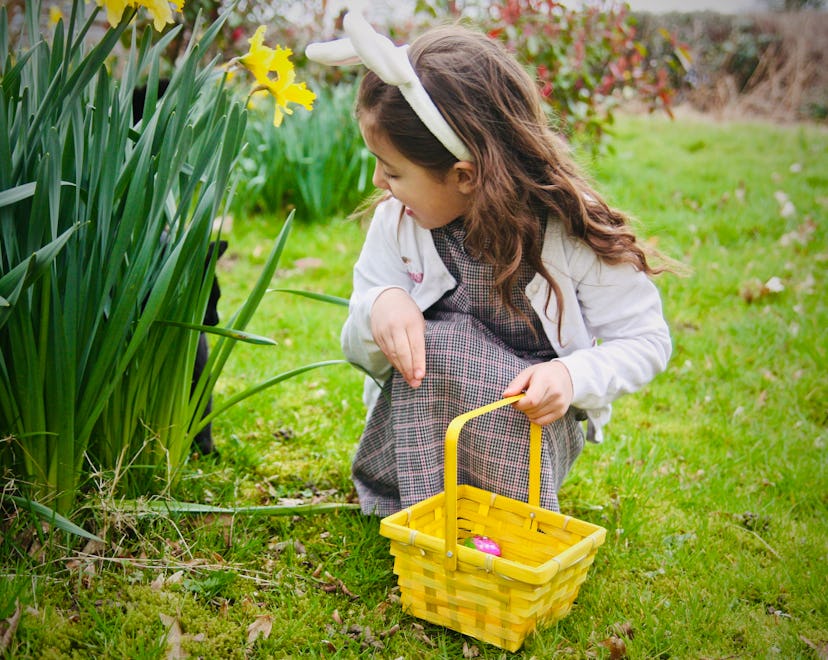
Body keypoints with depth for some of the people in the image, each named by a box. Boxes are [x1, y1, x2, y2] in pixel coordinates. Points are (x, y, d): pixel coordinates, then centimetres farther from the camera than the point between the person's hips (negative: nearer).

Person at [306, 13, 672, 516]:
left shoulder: (571, 231, -17)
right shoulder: (397, 220, -7)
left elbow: (648, 340, -8)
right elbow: (359, 349, 0)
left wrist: (573, 376, -29)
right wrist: (380, 305, -25)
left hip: (532, 442, -2)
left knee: (440, 343, -33)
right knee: (430, 342, -31)